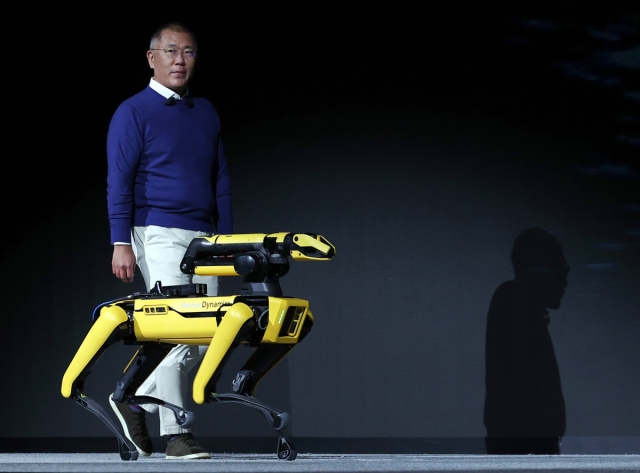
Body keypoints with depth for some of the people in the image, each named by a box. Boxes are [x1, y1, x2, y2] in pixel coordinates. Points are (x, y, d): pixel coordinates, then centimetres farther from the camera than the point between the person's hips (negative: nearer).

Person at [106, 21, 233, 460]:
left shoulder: (207, 112, 16)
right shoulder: (134, 112, -1)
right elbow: (119, 182, -5)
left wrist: (227, 236, 13)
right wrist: (122, 243, -12)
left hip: (203, 238, 6)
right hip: (158, 234, -6)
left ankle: (136, 401, 18)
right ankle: (176, 434, -4)